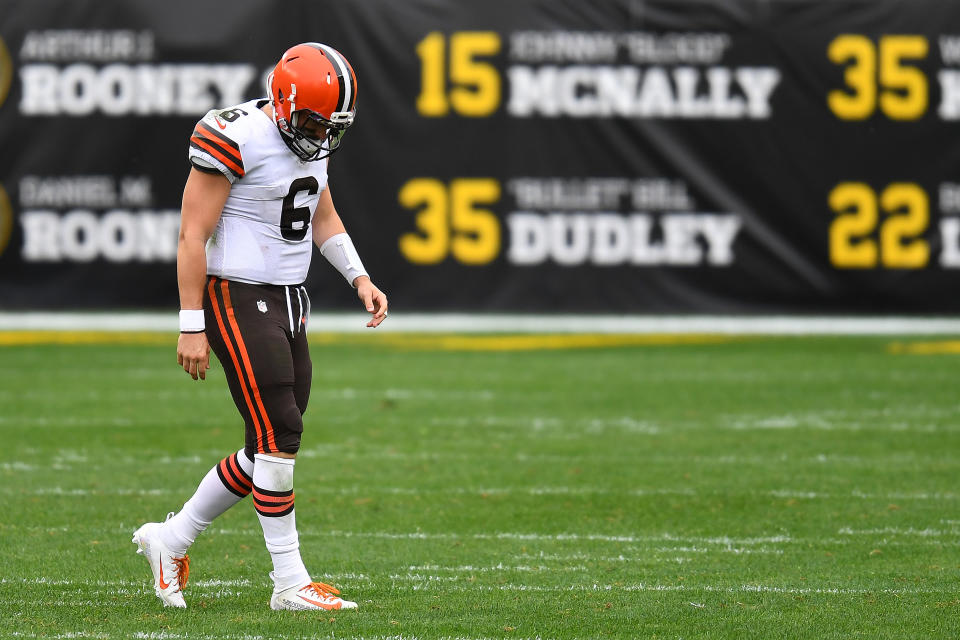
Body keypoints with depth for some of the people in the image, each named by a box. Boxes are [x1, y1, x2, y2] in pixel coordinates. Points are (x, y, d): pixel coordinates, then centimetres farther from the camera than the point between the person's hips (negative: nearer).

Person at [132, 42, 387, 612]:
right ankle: (291, 584, -5)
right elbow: (194, 234, -16)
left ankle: (172, 540, 23)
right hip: (238, 301, -9)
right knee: (279, 436, -11)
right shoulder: (236, 138, -18)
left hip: (288, 302, 9)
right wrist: (192, 326, -16)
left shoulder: (311, 141, 9)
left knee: (271, 449, 8)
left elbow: (323, 219, 23)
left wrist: (361, 279, 9)